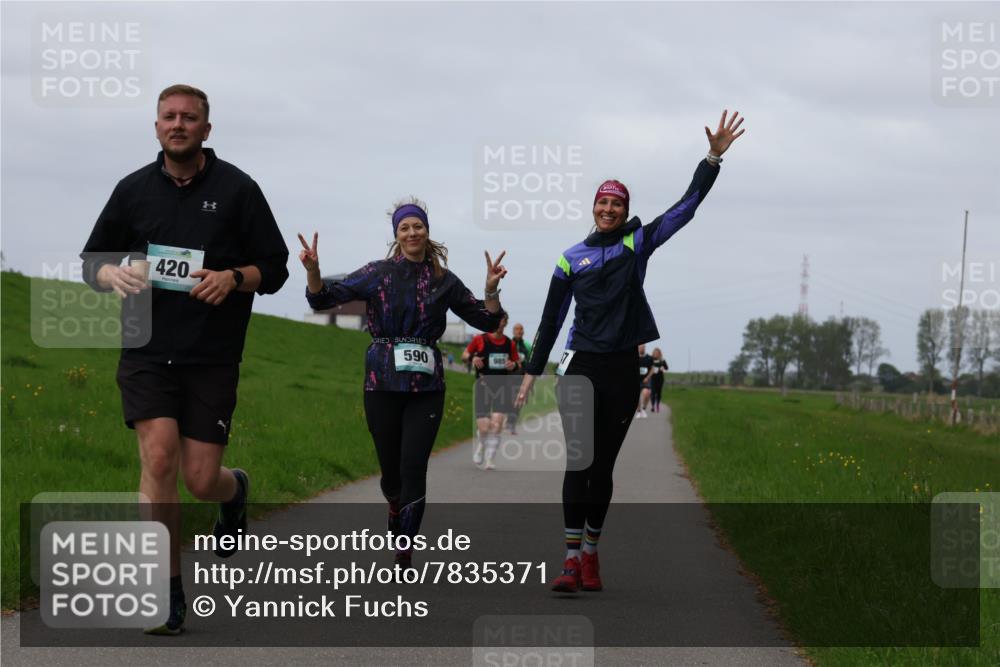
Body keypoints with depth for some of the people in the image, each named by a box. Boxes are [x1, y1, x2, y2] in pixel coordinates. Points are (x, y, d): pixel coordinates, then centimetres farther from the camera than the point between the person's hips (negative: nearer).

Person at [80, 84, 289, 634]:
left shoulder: (237, 189, 1)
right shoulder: (134, 189, 7)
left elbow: (274, 269, 4)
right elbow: (92, 259, 15)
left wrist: (233, 278, -16)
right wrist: (112, 274, -8)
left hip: (213, 359, -1)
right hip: (147, 352, 1)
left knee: (200, 479, -2)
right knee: (159, 457, -15)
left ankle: (235, 490, 38)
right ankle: (167, 594, -6)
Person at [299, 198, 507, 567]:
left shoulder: (443, 281, 6)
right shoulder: (379, 273, 1)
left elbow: (487, 320, 11)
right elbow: (323, 298, -3)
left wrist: (492, 289, -7)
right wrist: (313, 271, -22)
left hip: (426, 387, 0)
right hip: (382, 384, 0)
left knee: (413, 468, -11)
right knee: (390, 469, 6)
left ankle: (404, 558, -6)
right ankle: (397, 508, 43)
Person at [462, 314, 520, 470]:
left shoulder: (510, 344, 6)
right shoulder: (480, 340, -1)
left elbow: (518, 362, 17)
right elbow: (465, 354, 9)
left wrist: (514, 365, -6)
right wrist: (472, 358, -13)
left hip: (502, 386, 2)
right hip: (483, 385, -2)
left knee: (496, 425, -12)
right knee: (484, 428, -7)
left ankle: (489, 460, -2)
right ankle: (479, 446, 28)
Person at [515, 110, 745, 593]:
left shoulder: (638, 243, 7)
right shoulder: (572, 258, 8)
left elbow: (687, 206, 2)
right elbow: (552, 319, 12)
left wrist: (713, 157, -7)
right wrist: (532, 372, 11)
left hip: (622, 370, 1)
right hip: (580, 366, -1)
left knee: (603, 466, 6)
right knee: (578, 461, -9)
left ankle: (591, 554, 14)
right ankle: (572, 559, -14)